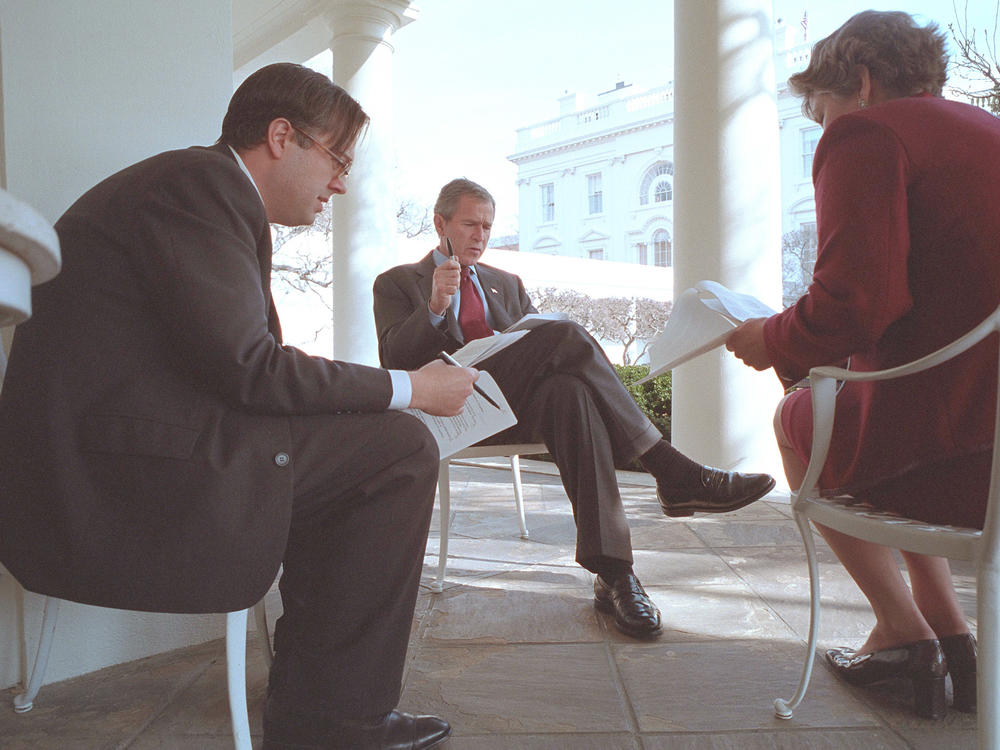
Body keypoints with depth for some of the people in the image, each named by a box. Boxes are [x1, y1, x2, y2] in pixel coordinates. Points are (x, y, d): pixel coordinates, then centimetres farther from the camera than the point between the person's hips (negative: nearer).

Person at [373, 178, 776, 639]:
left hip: (520, 406, 4)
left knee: (568, 391, -36)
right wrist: (436, 306, -15)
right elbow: (393, 357, 1)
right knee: (565, 334, -28)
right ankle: (672, 472, -30)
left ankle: (612, 571, -42)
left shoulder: (507, 284, 31)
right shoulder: (397, 283, 18)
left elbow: (539, 342, 21)